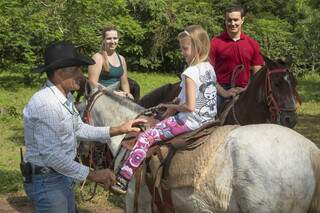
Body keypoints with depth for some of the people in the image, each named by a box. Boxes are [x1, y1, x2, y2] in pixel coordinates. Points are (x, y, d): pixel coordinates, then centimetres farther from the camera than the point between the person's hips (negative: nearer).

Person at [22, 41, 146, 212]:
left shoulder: (65, 97, 3)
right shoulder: (45, 105, -28)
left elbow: (79, 129, 13)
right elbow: (52, 157, -29)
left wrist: (118, 130, 7)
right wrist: (93, 175, -24)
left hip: (63, 176, 9)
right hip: (47, 181, -9)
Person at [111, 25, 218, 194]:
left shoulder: (190, 72, -19)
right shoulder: (209, 68, 7)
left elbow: (190, 106, -24)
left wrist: (173, 106, -5)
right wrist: (176, 106, 9)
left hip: (191, 120, -10)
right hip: (208, 117, 10)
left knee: (145, 137, -7)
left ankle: (122, 180, -8)